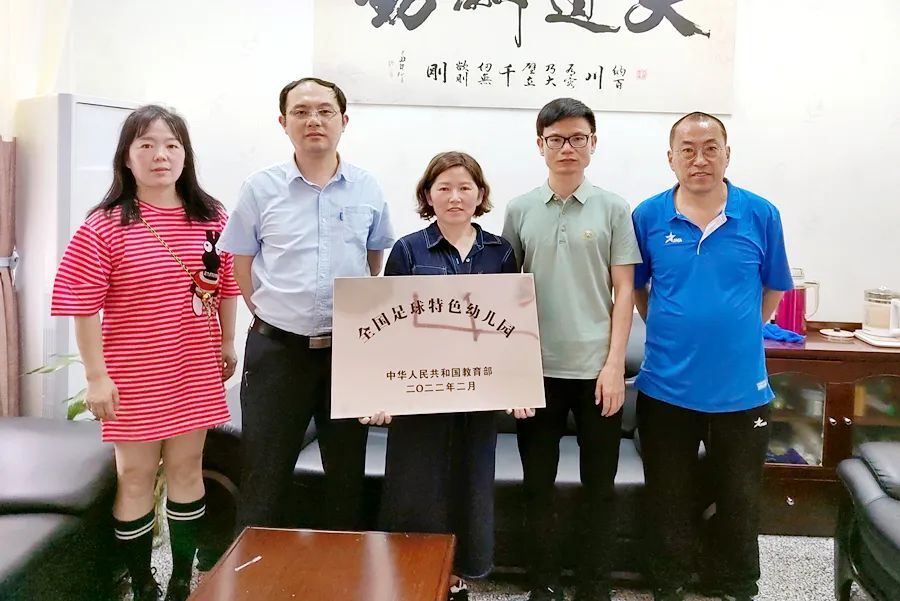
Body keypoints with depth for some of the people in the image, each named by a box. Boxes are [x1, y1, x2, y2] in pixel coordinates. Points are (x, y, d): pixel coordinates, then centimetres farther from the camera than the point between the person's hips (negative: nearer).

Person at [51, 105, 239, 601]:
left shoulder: (211, 218, 0)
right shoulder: (104, 227, -12)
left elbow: (226, 285, 9)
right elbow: (83, 306, -12)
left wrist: (227, 344, 11)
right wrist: (96, 375, -12)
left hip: (195, 370, 4)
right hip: (133, 374, -3)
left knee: (187, 468, 14)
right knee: (136, 475, 9)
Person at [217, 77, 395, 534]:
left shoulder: (367, 189, 3)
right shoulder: (260, 188, -1)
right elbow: (241, 268, 6)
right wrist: (275, 316, 1)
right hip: (277, 350, -1)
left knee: (347, 472, 15)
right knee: (264, 476, 7)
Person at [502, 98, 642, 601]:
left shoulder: (613, 209, 1)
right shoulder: (520, 210, 5)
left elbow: (623, 291, 0)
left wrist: (614, 364, -8)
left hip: (597, 369, -1)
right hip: (537, 369, 2)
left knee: (599, 486, 9)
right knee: (539, 484, 10)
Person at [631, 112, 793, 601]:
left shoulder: (760, 215, -5)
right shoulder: (648, 217, -5)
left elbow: (773, 289, 7)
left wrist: (739, 333, 4)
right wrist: (668, 330, 2)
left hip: (741, 387, 0)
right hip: (667, 387, 0)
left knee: (739, 501, 16)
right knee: (670, 502, 15)